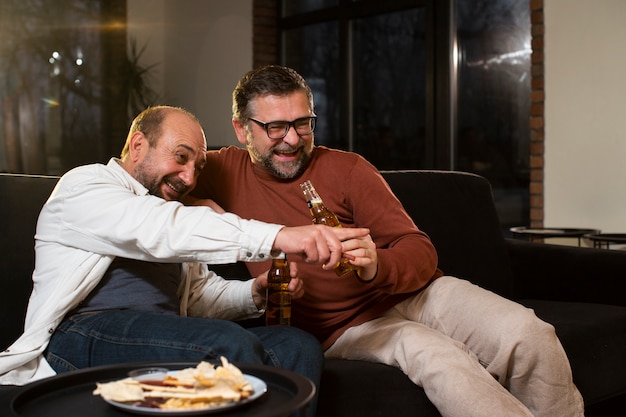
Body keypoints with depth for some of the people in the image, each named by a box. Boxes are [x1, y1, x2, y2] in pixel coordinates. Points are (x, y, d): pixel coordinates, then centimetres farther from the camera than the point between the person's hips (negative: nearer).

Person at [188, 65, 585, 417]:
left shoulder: (348, 169, 3)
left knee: (527, 334, -23)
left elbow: (421, 252, -2)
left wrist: (377, 268, -26)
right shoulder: (223, 171, 8)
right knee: (440, 358, -34)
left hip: (411, 293, 2)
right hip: (346, 326, -2)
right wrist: (202, 208, -7)